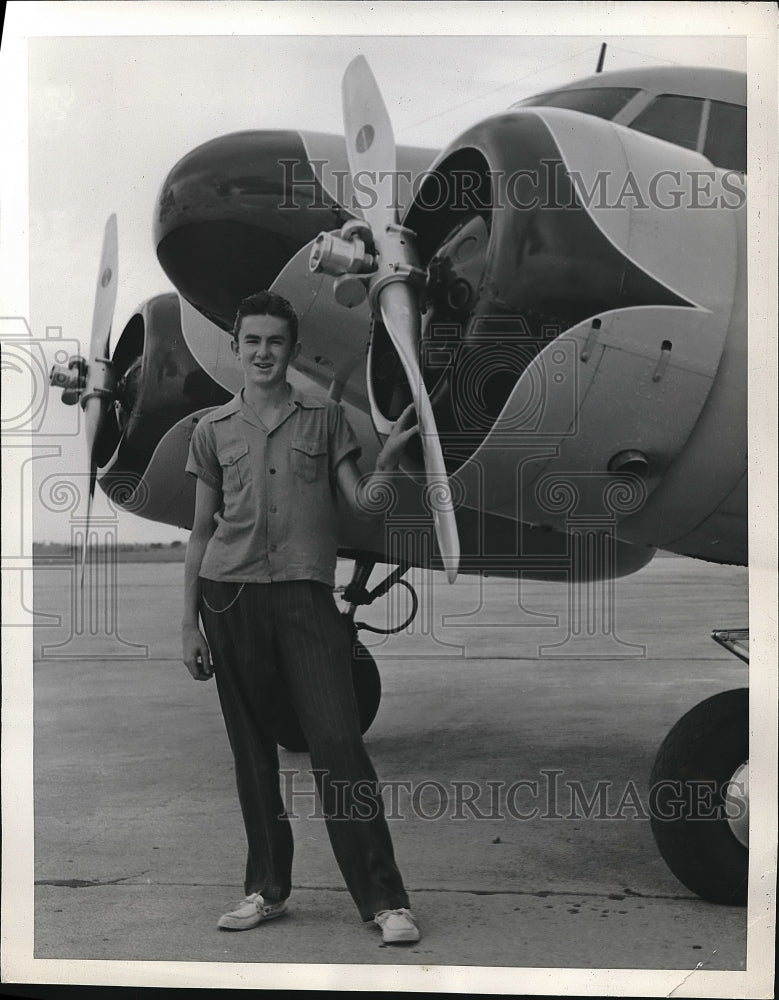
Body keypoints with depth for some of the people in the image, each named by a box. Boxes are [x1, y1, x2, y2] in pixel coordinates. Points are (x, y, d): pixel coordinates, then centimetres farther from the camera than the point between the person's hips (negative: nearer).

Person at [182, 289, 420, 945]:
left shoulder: (324, 418, 10)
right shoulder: (213, 429, 12)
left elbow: (361, 503, 5)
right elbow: (202, 530, 13)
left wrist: (389, 456, -14)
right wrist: (189, 622, 9)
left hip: (305, 595, -2)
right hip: (230, 596, 2)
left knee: (339, 742, -7)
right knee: (252, 749, 8)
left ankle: (384, 898, -1)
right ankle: (267, 889, 21)